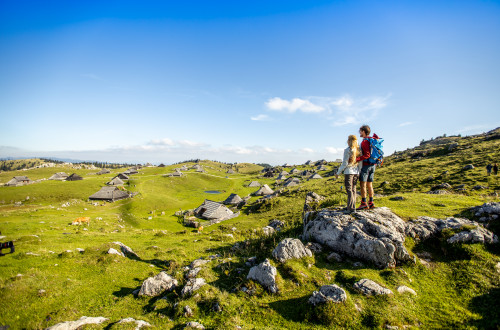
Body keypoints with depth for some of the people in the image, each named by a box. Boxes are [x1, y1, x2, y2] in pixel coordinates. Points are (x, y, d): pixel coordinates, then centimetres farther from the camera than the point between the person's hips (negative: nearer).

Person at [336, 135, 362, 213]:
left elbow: (345, 163, -13)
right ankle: (352, 206, 21)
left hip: (348, 172, -6)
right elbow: (360, 162, 7)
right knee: (353, 189, 14)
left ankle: (351, 208, -2)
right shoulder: (358, 150, 5)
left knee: (349, 190, -1)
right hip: (356, 172, 6)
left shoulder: (347, 150, -12)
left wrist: (338, 173, -4)